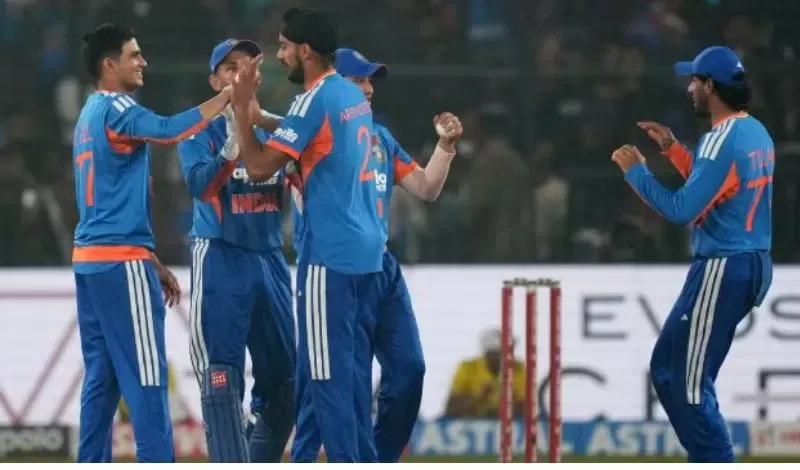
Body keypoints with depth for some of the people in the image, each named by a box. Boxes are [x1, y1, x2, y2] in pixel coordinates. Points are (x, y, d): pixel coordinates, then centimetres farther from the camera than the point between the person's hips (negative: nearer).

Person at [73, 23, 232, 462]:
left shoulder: (91, 114, 19)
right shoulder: (115, 108, -10)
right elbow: (169, 129, -30)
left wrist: (151, 262, 24)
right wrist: (227, 97, -21)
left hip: (90, 259, 10)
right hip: (120, 261, -10)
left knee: (102, 377, 10)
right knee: (146, 378, -9)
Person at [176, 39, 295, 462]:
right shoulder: (201, 129, -1)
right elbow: (201, 184, -17)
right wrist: (235, 141, -31)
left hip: (270, 259, 6)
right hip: (221, 259, -6)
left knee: (284, 380, 9)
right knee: (221, 377, -12)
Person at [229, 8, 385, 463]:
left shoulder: (314, 101, -13)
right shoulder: (355, 95, 14)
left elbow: (260, 167, -16)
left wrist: (242, 108, -8)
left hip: (331, 254, -9)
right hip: (367, 250, 9)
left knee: (326, 372, -5)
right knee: (353, 369, 12)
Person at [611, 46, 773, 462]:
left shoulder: (723, 140, -18)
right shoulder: (756, 133, 12)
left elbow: (682, 210, -22)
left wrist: (635, 170, -12)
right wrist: (673, 149, 22)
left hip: (722, 270, -10)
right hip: (753, 265, 10)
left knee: (691, 382, -7)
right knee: (668, 367, 18)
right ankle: (710, 459, 19)